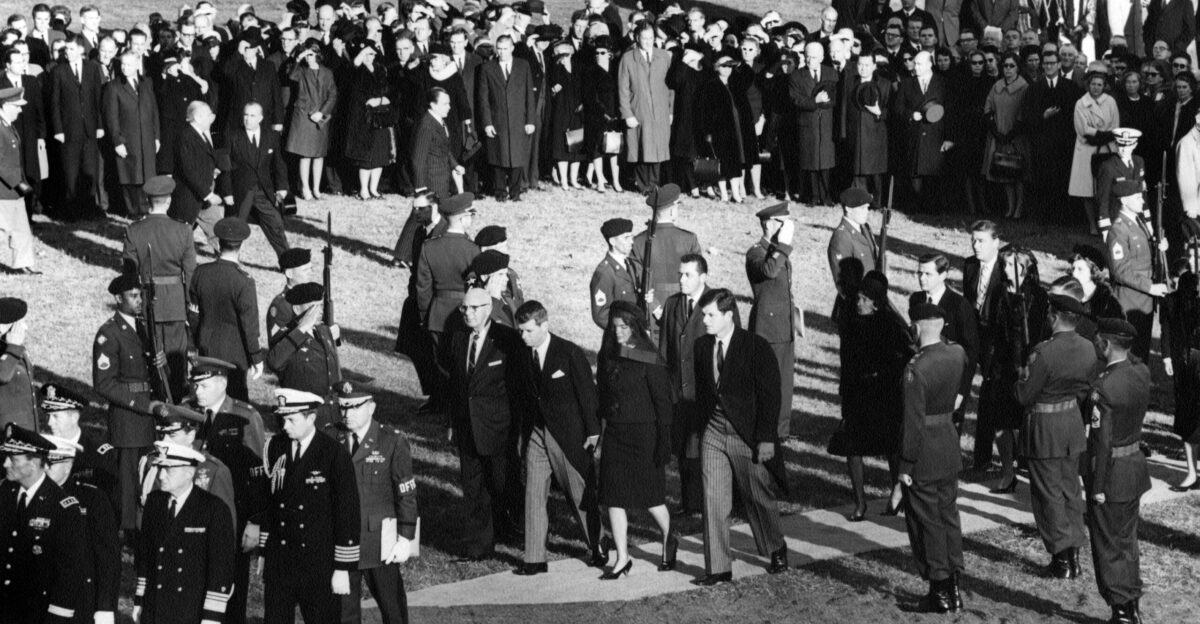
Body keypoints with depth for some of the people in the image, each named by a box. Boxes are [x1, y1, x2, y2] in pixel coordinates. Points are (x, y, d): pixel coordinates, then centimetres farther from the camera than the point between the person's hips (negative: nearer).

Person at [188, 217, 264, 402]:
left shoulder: (200, 273, -5)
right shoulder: (243, 281, -21)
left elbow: (193, 314, 5)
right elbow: (249, 325, -16)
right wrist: (257, 358, -5)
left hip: (207, 347, 5)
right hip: (233, 352, -5)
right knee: (236, 397, 5)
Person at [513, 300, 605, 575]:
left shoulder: (570, 353, -13)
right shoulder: (523, 356, 2)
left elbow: (587, 393, -9)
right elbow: (527, 395, 9)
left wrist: (593, 431, -9)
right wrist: (524, 433, 6)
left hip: (570, 435, -4)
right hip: (537, 434, 4)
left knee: (582, 495, 8)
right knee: (533, 495, -1)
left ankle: (597, 549, 27)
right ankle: (534, 559, 3)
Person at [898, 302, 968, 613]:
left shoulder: (916, 368, -23)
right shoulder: (957, 354, -4)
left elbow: (913, 422, -21)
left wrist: (905, 465, -14)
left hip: (924, 456, -6)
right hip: (950, 445, 7)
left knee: (926, 522, 5)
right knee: (949, 515, 16)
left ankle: (940, 592, 11)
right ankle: (953, 586, 22)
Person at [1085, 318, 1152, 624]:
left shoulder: (1104, 386, -24)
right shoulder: (1141, 372, -3)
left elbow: (1102, 441, -22)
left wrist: (1098, 488, -16)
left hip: (1111, 473, -8)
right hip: (1135, 465, 8)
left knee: (1108, 546, 6)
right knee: (1127, 540, 20)